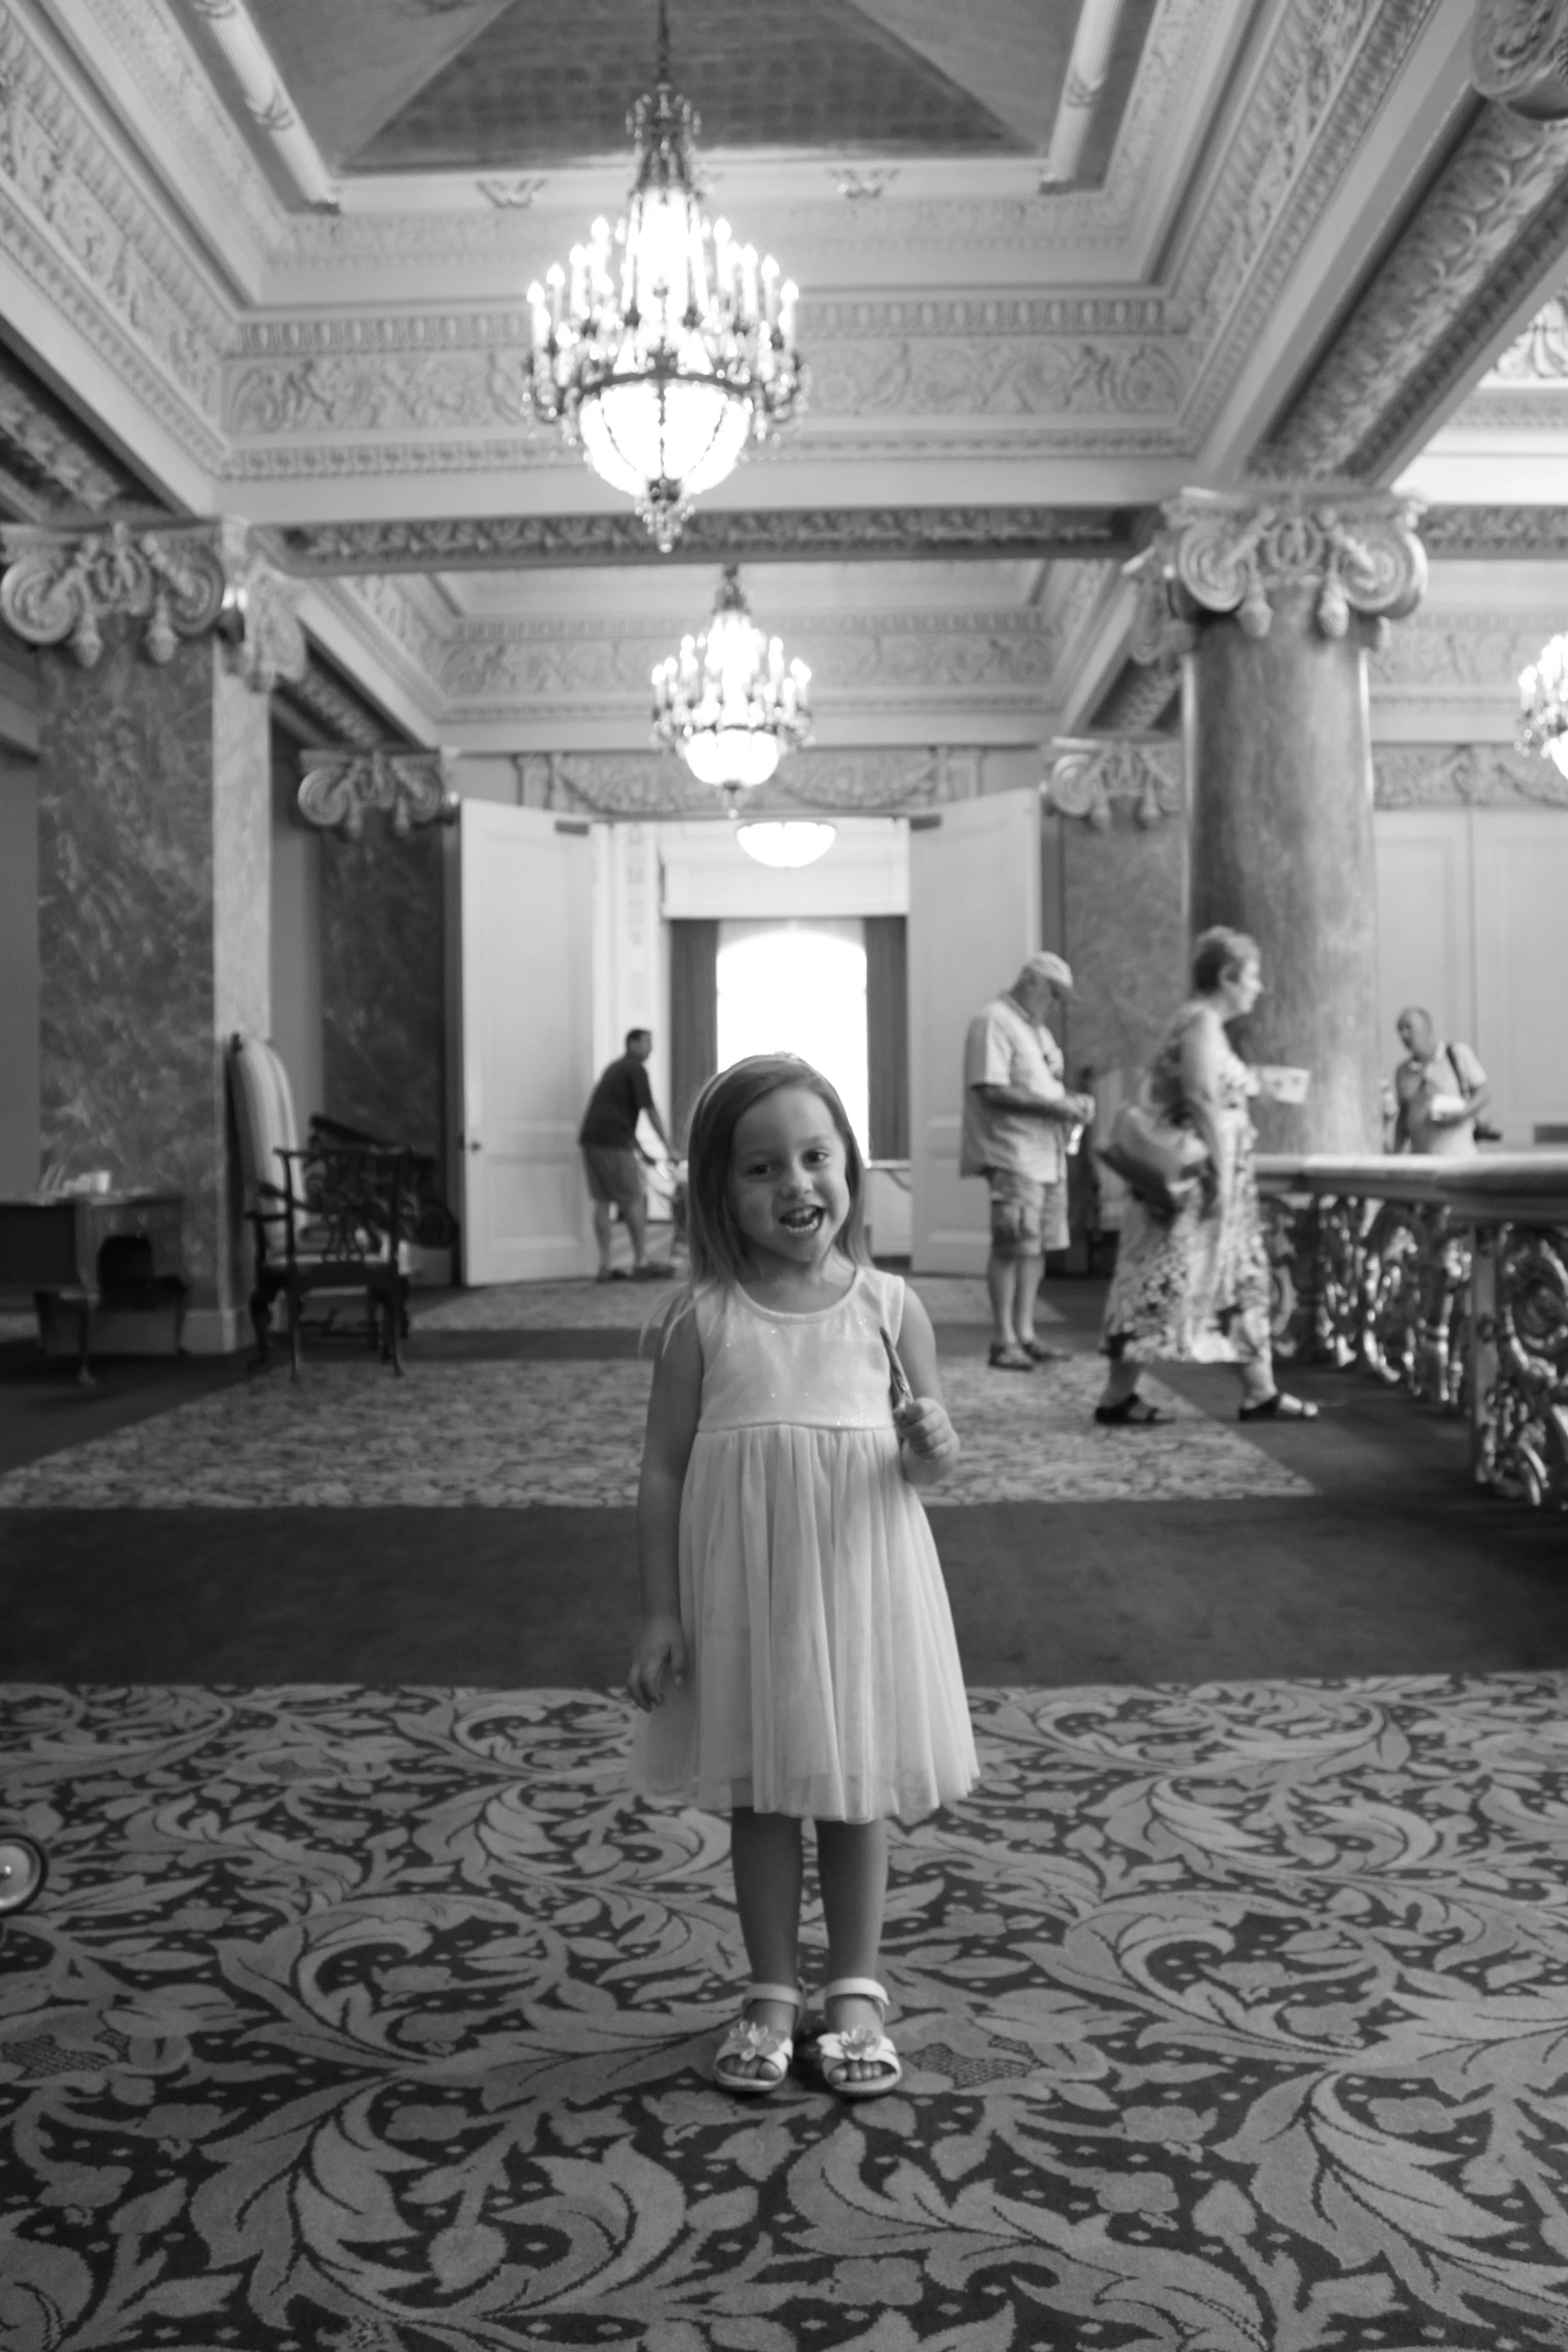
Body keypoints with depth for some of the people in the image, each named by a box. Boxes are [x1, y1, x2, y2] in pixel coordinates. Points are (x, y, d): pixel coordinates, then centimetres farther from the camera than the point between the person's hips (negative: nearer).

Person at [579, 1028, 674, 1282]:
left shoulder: (615, 1068, 25)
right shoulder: (636, 1069, -4)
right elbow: (650, 1110, -8)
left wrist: (640, 1150, 32)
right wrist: (668, 1146, -4)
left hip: (590, 1139, 9)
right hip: (613, 1142, -9)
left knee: (602, 1202, 8)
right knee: (635, 1200, -1)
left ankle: (605, 1267, 8)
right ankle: (641, 1263, 2)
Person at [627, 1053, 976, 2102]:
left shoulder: (889, 1307, -4)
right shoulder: (704, 1320, -6)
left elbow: (930, 1459, 5)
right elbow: (664, 1471, -1)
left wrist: (933, 1447, -19)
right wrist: (660, 1613, -4)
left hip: (859, 1587, 0)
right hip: (741, 1597, 0)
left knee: (858, 1798, 13)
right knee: (759, 1798, 13)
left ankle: (856, 1991, 32)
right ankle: (773, 1994, 30)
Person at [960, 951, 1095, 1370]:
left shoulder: (1037, 1030, 21)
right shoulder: (994, 1021, -10)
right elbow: (991, 1091, -19)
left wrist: (1073, 1101, 5)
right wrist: (1054, 1105, -18)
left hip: (1048, 1155, 9)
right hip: (1013, 1155, -9)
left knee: (1038, 1245, 10)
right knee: (1011, 1247, -7)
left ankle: (1024, 1334, 17)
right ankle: (1004, 1340, -1)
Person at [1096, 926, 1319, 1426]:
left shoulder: (1200, 1021, 18)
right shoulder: (1203, 1022, -14)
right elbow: (1203, 1101, -22)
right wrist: (1222, 1173, -23)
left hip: (1205, 1178, 11)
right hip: (1199, 1175, -11)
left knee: (1243, 1278, 12)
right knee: (1169, 1281, -7)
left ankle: (1261, 1393, 16)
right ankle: (1118, 1397, -2)